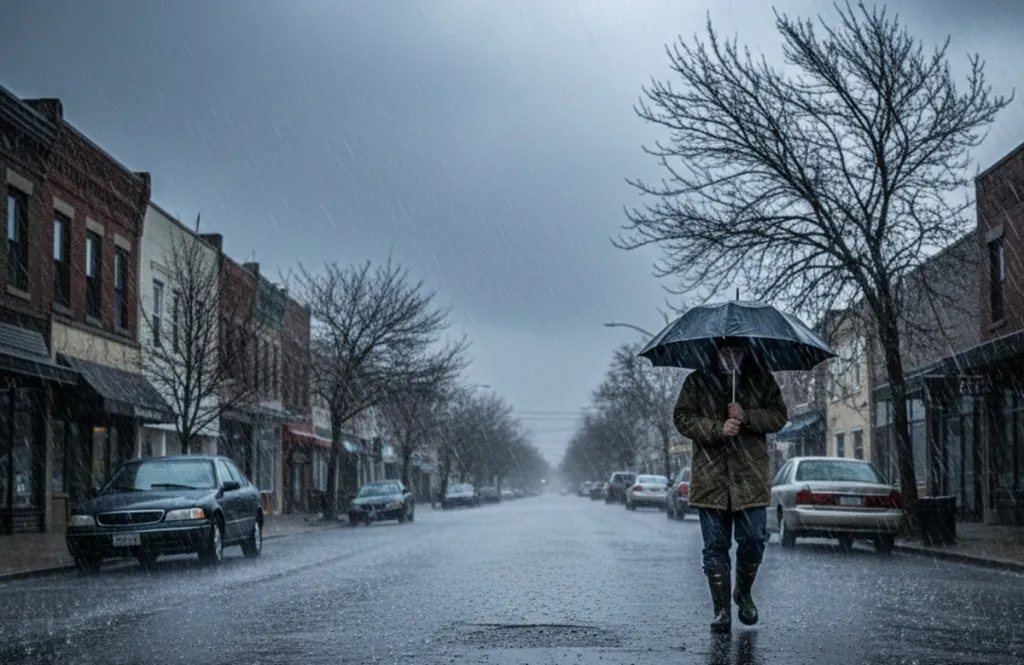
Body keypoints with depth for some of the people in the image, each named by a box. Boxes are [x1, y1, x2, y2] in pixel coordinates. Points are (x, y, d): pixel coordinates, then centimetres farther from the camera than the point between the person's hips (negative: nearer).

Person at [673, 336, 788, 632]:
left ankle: (744, 593, 25)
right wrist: (718, 429, -15)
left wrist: (746, 416, -13)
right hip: (710, 477, 0)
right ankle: (722, 610, 8)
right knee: (715, 546, 1)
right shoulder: (697, 382, 7)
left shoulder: (762, 380, 10)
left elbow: (779, 416, 4)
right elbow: (683, 418, 0)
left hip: (751, 476, 0)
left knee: (754, 539, -2)